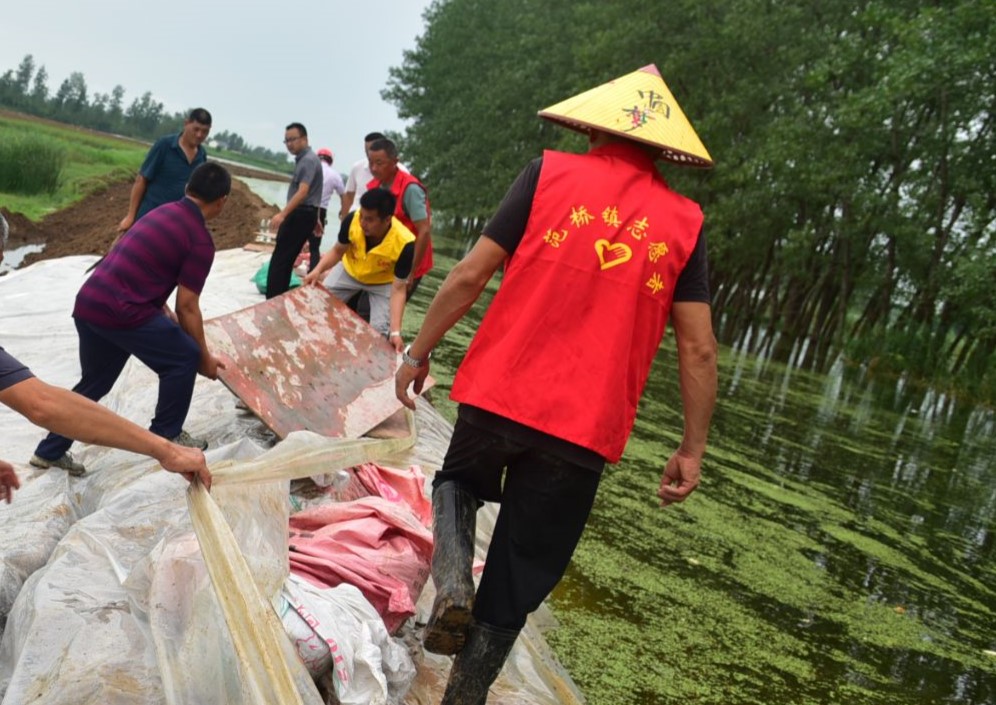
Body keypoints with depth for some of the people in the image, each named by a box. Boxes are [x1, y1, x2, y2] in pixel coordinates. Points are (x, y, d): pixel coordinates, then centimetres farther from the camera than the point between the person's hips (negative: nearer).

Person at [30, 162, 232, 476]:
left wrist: (164, 314, 30)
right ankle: (166, 436, 17)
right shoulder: (200, 240, -9)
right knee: (183, 358, 7)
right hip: (120, 310, -9)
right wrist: (204, 358, 3)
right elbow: (187, 306, -7)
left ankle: (50, 451, 34)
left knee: (94, 381, 24)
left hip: (88, 302, 9)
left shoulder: (163, 212, 17)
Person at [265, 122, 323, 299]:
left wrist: (282, 214, -38)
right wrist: (315, 220, 33)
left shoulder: (308, 160, -15)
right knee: (286, 261, 11)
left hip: (301, 215, -10)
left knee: (279, 260, -12)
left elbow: (303, 192, -29)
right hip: (302, 214, 10)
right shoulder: (304, 159, 18)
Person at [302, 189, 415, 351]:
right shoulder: (352, 220, -32)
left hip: (384, 282, -3)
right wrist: (318, 270, -30)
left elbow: (398, 289, -32)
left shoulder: (404, 244, -39)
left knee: (380, 331, -13)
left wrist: (395, 332, -40)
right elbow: (338, 251, -11)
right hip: (349, 271, 3)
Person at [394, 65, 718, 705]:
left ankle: (453, 582, 5)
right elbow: (698, 347, 0)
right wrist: (693, 449, 8)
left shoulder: (551, 173, 0)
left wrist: (419, 352, 8)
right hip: (584, 429, 1)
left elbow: (472, 275, -3)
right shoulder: (684, 222, 3)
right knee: (517, 581, 15)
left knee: (459, 482, 30)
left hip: (497, 393, 0)